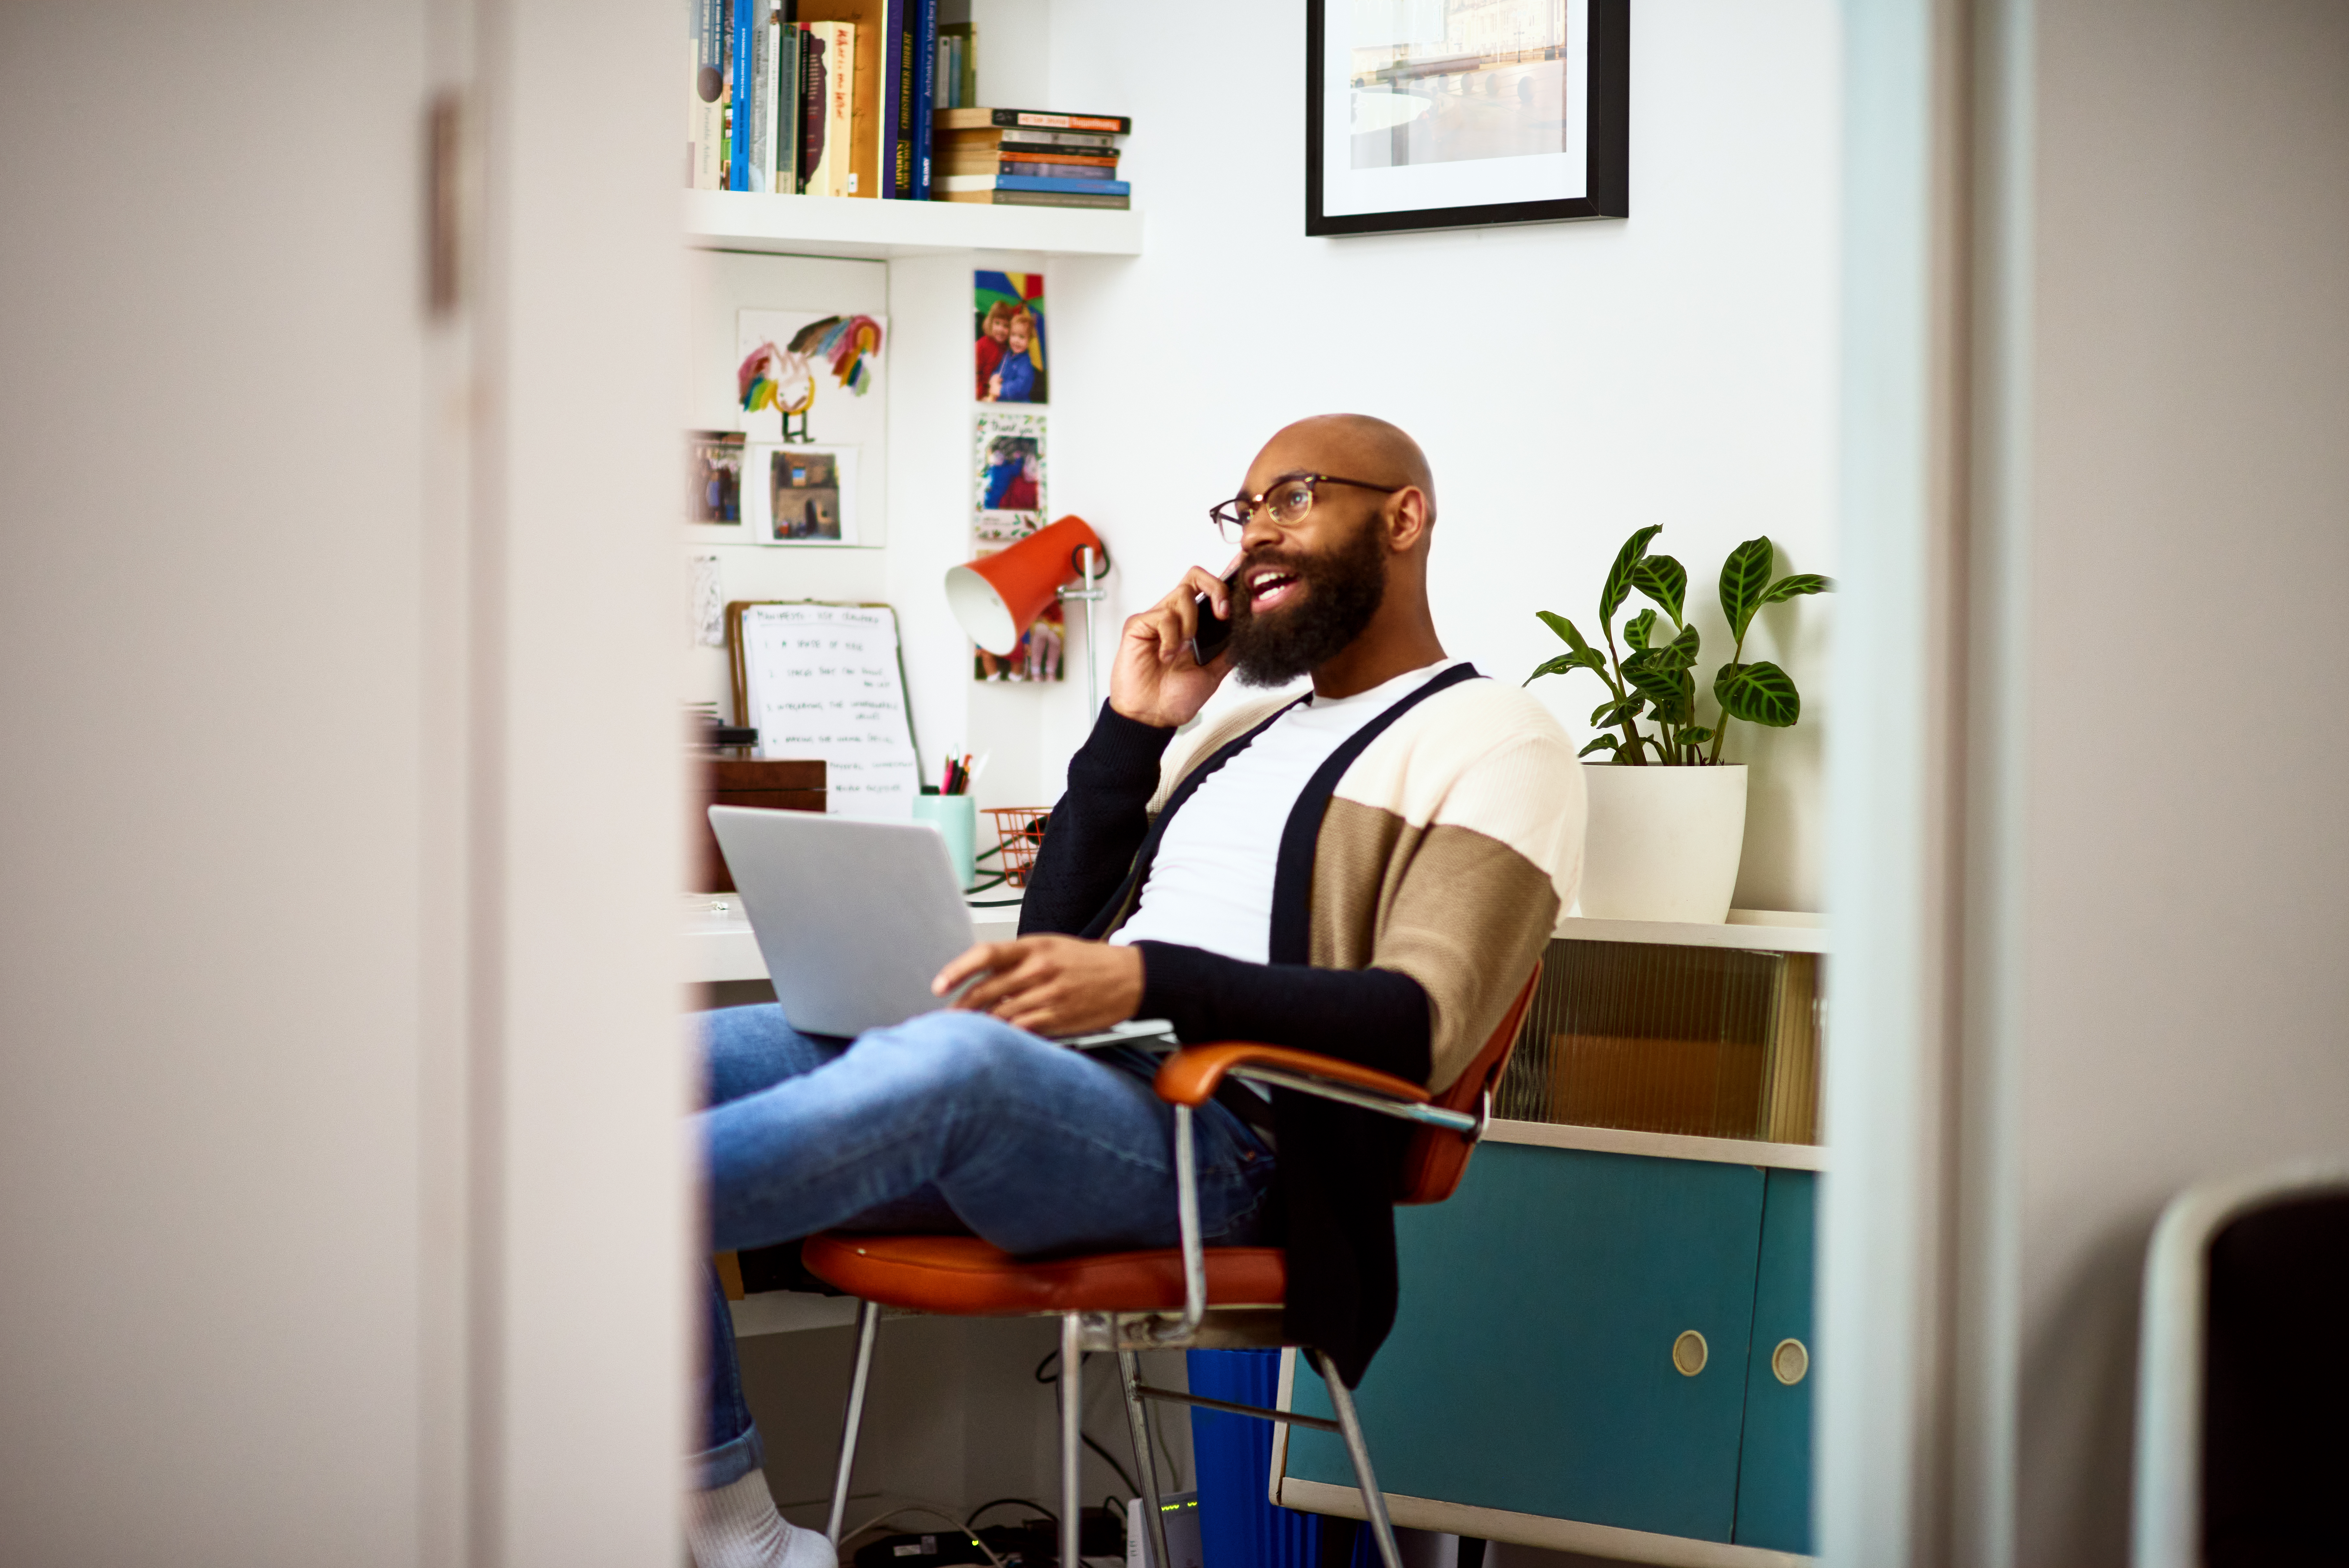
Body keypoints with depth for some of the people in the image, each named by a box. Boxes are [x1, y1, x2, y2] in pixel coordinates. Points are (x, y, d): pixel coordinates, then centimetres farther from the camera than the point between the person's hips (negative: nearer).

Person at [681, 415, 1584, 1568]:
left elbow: (1421, 1023, -10)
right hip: (1031, 1085, 8)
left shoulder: (1494, 743, 5)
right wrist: (1133, 726, 15)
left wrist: (1148, 981, -23)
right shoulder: (1236, 734, 31)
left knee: (945, 1059, -41)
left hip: (1214, 1132, -8)